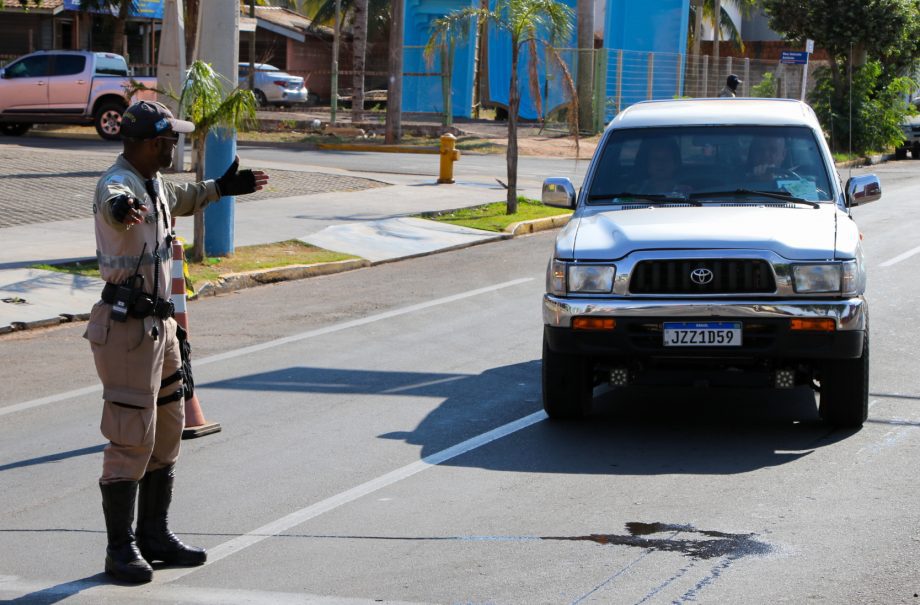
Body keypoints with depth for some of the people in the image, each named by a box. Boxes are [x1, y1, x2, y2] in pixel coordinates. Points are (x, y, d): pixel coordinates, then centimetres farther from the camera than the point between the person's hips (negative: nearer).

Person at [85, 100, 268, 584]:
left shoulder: (154, 183, 12)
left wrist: (222, 188, 48)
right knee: (131, 439, -7)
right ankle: (121, 549, 1)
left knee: (165, 433, 16)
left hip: (159, 323, 10)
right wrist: (122, 210, -69)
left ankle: (154, 534, 26)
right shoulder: (117, 182, -19)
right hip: (126, 326, -10)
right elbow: (113, 201, -46)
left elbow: (178, 200, 38)